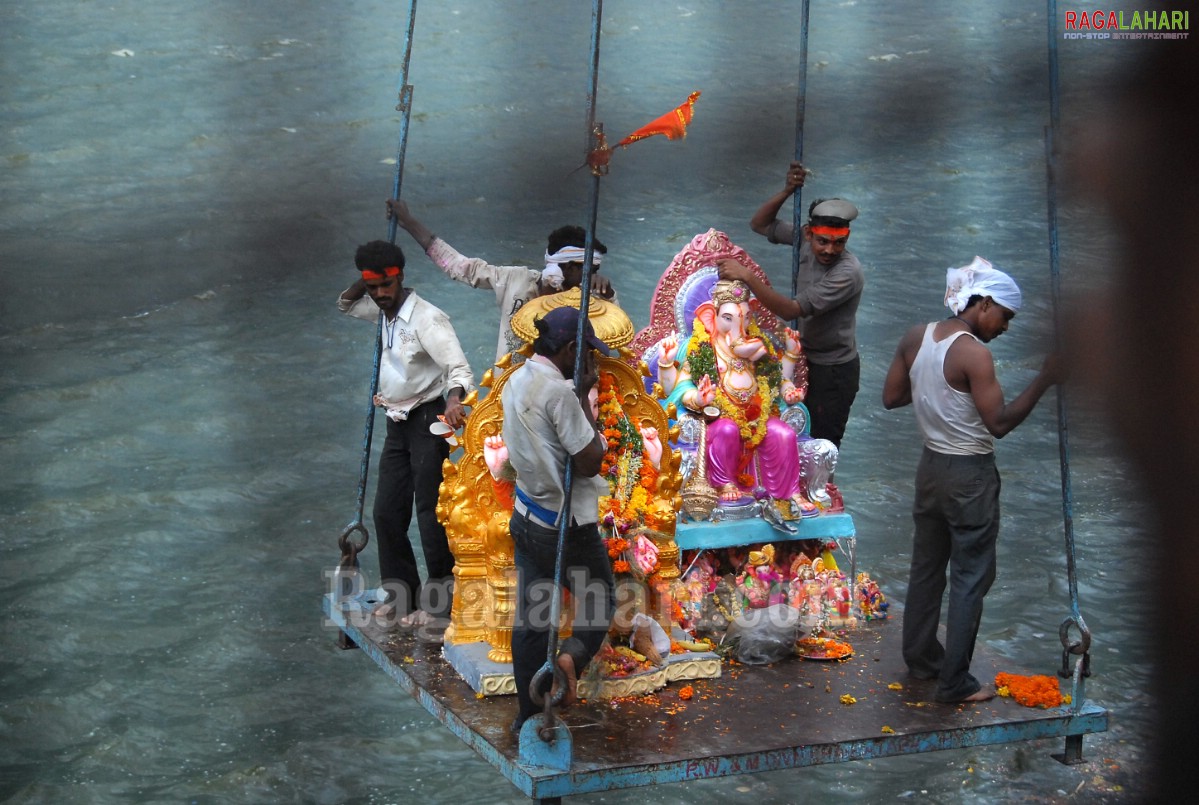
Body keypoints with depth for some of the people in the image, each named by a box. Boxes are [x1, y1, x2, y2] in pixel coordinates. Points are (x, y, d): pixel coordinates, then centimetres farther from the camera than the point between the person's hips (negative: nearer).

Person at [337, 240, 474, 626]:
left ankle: (442, 600, -2)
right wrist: (364, 282, 4)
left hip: (427, 420, -9)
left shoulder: (426, 318, -18)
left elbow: (458, 367, -28)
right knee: (387, 512, 9)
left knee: (430, 512, -8)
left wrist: (454, 399, -50)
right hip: (398, 423, 9)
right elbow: (345, 304, 26)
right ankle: (401, 594, 19)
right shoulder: (384, 312, 8)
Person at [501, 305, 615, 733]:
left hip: (527, 517, 8)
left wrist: (577, 395, 5)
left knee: (530, 617, 10)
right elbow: (590, 461, -19)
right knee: (600, 601, 11)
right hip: (566, 523, -8)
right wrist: (585, 397, -12)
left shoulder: (516, 382, 4)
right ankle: (572, 656, -15)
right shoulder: (559, 391, -22)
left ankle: (529, 714, 15)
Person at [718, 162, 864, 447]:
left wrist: (746, 276, -40)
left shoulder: (847, 272, -32)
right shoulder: (806, 240, -10)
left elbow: (791, 310, -35)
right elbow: (760, 224, -2)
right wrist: (787, 191, -19)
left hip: (833, 371, -7)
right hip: (805, 359, 7)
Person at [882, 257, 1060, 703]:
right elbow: (999, 423, -21)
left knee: (927, 566, 20)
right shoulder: (974, 355, -23)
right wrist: (1043, 381, -18)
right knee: (971, 577, 2)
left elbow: (890, 397, 7)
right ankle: (954, 682, 6)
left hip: (931, 464, 8)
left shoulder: (916, 337, -1)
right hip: (970, 474, -8)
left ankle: (920, 657, 33)